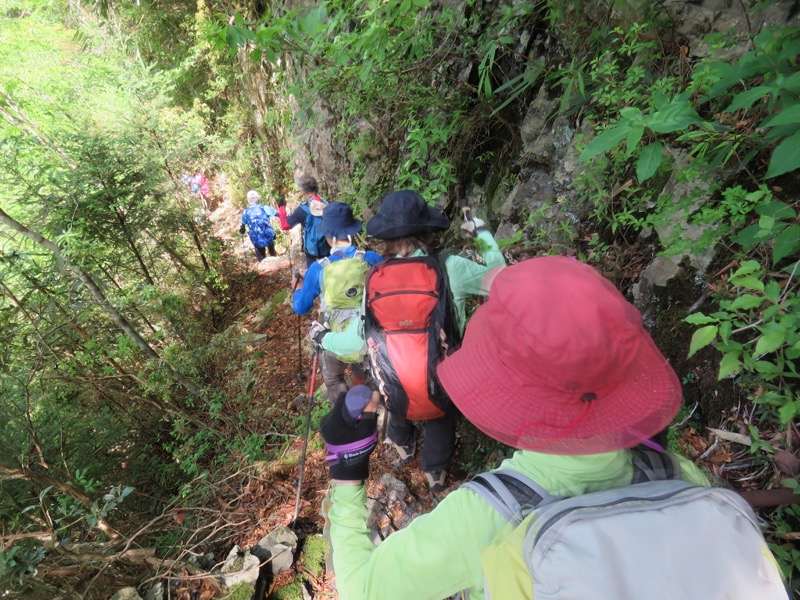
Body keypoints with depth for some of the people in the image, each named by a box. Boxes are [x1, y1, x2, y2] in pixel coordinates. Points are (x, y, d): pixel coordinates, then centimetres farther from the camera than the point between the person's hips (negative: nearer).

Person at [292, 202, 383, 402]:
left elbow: (300, 308, -6)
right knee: (361, 379, 31)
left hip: (334, 340, -2)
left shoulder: (318, 269, -18)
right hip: (368, 335, 3)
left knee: (334, 382, 27)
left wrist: (297, 287, 13)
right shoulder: (372, 259, -15)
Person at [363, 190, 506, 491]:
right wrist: (482, 233, 4)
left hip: (394, 384, 2)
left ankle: (403, 446, 68)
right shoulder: (451, 268, -22)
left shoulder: (376, 279, -18)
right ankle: (436, 472, 56)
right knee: (441, 421, 33)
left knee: (399, 413, 37)